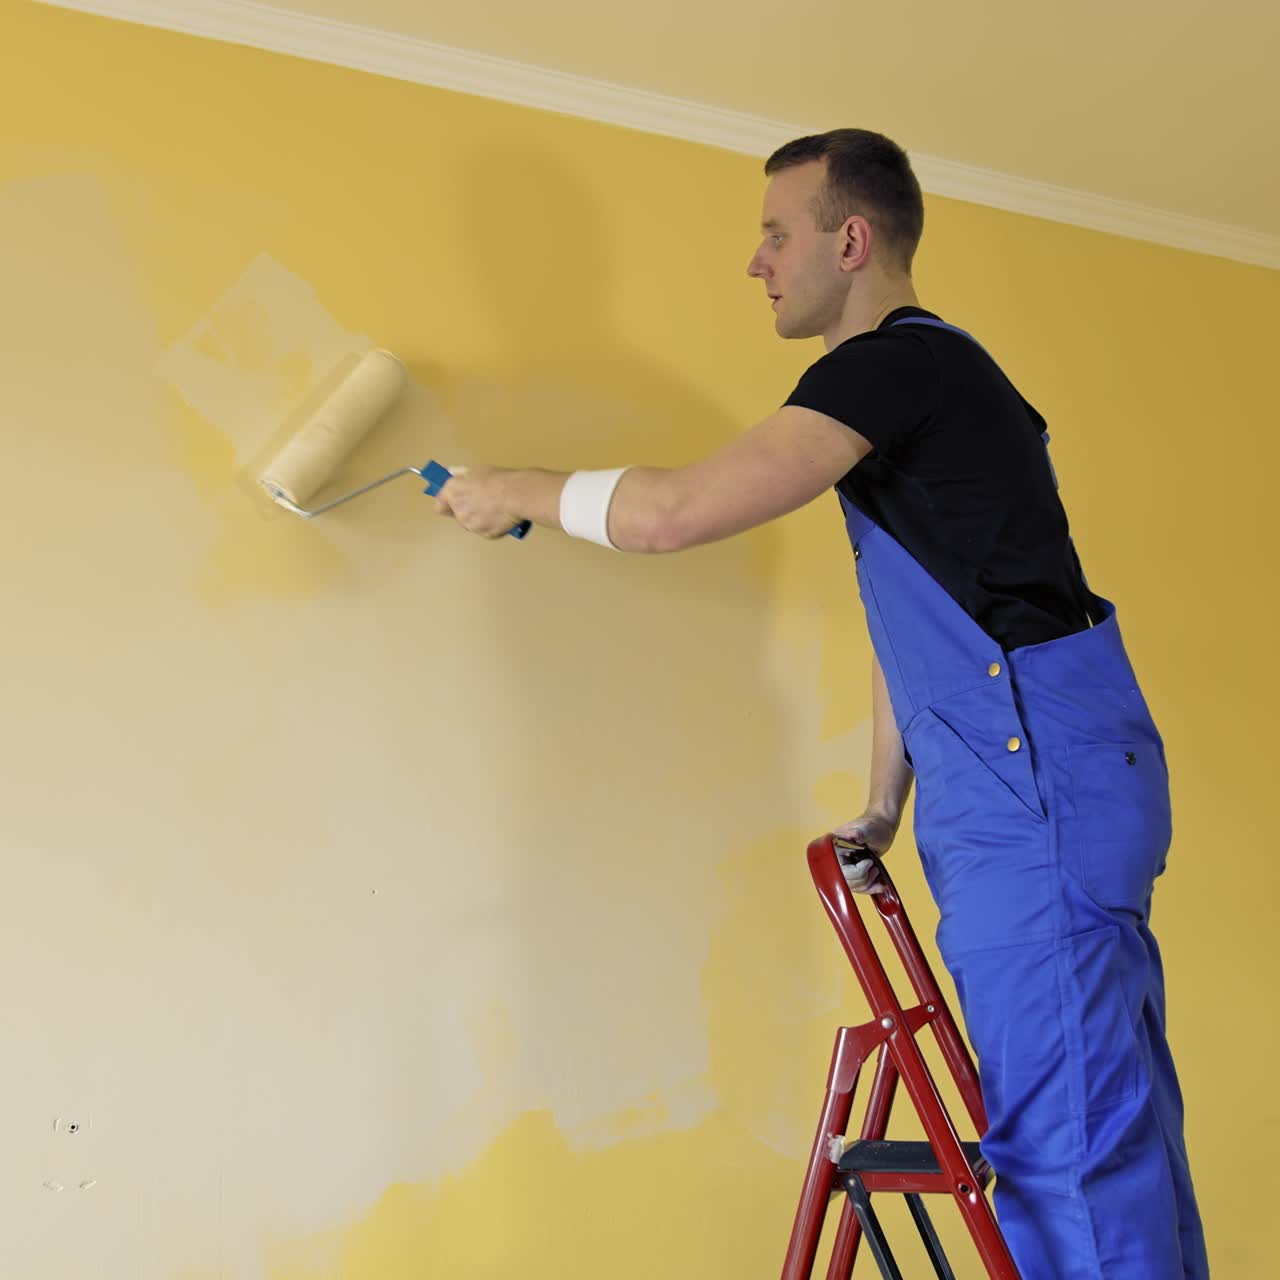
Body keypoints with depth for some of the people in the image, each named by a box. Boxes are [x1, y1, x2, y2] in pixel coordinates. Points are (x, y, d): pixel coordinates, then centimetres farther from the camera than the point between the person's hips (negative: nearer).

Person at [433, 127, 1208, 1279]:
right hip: (1032, 788, 10)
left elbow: (675, 510, -22)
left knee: (1064, 1130, -6)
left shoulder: (900, 362, -11)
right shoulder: (911, 375, 21)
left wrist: (523, 491, -4)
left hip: (1038, 779, -10)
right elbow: (913, 628, 22)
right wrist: (885, 804, 21)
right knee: (1112, 1120, 15)